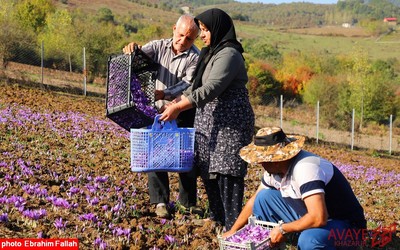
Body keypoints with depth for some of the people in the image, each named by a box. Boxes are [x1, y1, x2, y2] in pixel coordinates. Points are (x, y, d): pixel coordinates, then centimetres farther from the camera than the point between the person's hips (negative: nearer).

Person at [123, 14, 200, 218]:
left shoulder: (195, 57, -9)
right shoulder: (159, 46, 0)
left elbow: (189, 84, -22)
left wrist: (165, 94, -39)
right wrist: (132, 49, -41)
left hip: (184, 113, -1)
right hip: (157, 110, 2)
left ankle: (188, 201, 18)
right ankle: (160, 201, 3)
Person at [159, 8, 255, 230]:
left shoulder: (228, 54, -16)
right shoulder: (211, 53, 15)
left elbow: (210, 89, -24)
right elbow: (197, 86, 21)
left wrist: (178, 108, -24)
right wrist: (177, 102, 8)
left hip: (230, 123, -10)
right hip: (210, 122, 10)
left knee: (226, 172, -10)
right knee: (208, 169, 12)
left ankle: (233, 225, -6)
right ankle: (217, 217, 25)